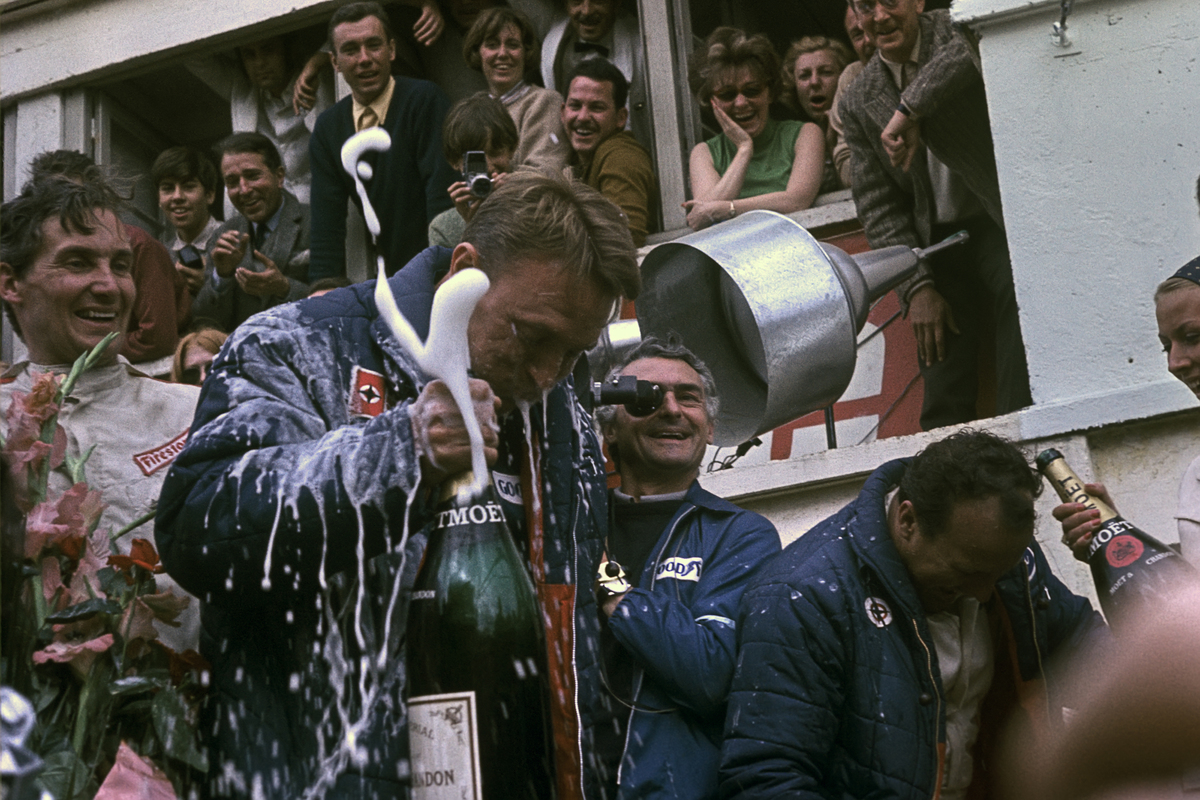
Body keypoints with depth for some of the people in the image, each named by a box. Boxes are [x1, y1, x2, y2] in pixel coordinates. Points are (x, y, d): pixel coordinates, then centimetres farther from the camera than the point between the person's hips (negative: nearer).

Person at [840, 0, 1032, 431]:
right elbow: (878, 206, 7)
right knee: (945, 404, -1)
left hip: (1000, 222, -4)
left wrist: (908, 110, -33)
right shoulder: (859, 101, 9)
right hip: (937, 241, 4)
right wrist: (917, 288, -3)